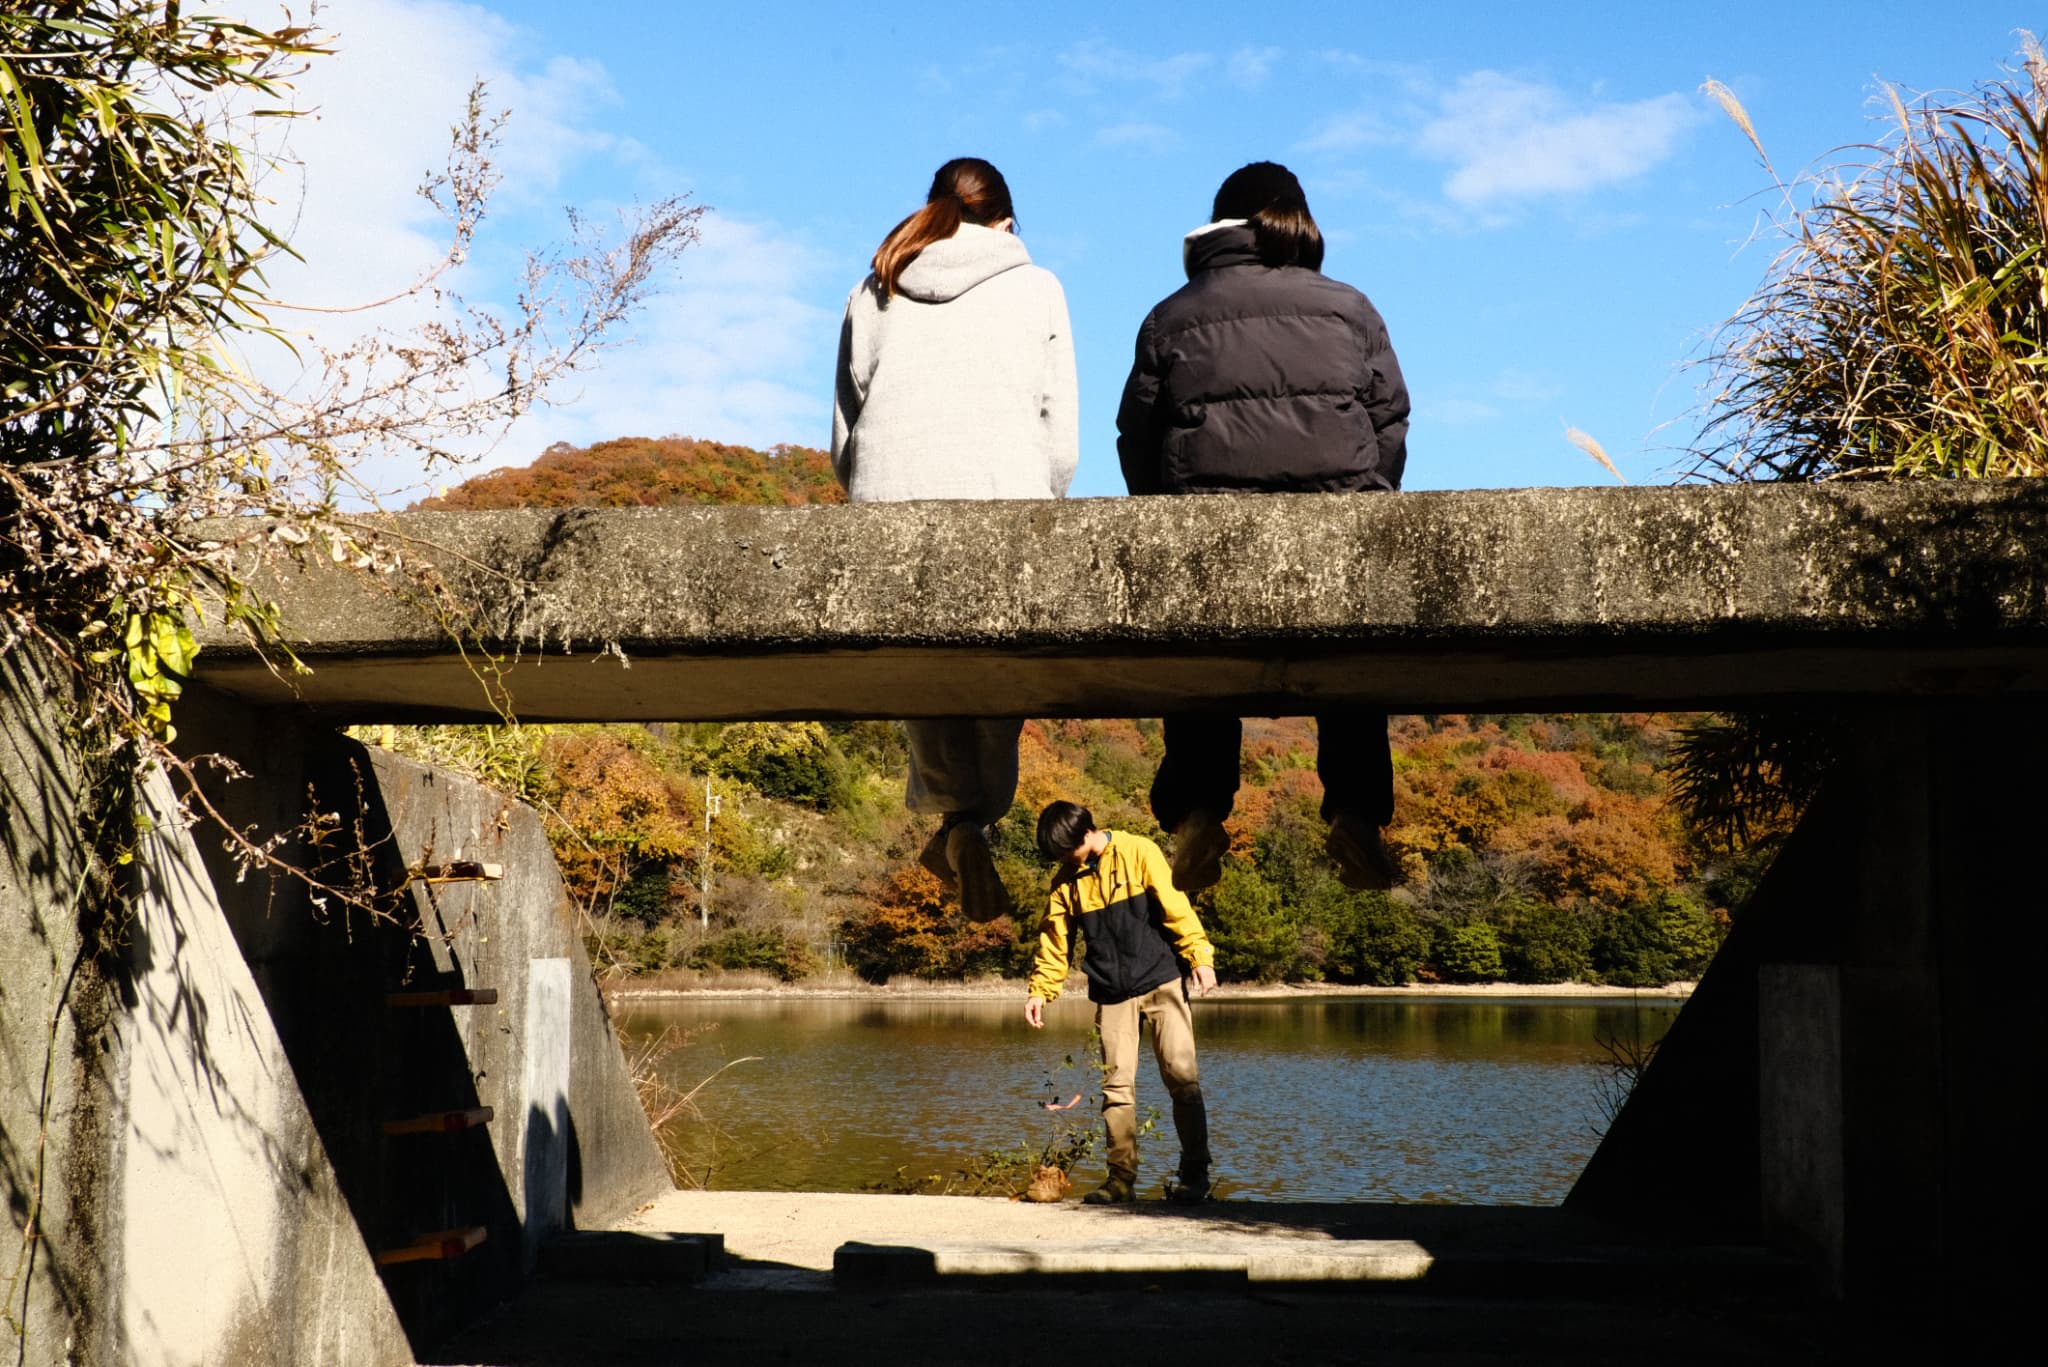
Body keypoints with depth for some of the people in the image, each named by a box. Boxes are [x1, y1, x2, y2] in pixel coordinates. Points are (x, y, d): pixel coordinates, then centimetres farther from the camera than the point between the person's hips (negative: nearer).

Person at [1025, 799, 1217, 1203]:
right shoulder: (1066, 881, 7)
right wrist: (1040, 989, 3)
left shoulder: (1139, 853, -5)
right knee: (1117, 1085, -1)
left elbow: (1176, 907, -8)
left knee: (1182, 1076, -6)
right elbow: (1054, 940, 12)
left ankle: (1195, 1175, 0)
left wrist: (1199, 957, -15)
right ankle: (1122, 1179, 4)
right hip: (1112, 994, 4)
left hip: (1162, 982, -3)